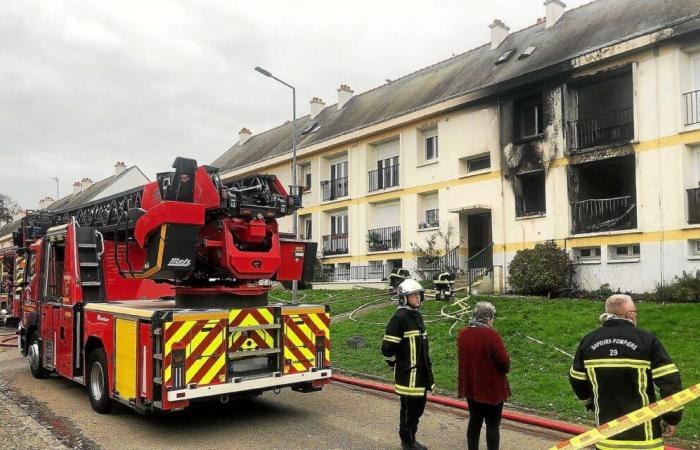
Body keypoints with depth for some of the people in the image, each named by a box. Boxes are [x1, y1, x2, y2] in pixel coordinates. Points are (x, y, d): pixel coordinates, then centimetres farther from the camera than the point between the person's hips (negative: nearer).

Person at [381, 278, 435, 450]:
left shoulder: (417, 316, 12)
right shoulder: (399, 318, -17)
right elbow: (387, 348, -19)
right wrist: (395, 365, -6)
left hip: (421, 373, 9)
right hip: (408, 375, -9)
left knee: (418, 407, 17)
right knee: (409, 409, 2)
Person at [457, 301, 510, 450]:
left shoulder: (463, 333, 1)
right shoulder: (490, 334, -20)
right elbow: (504, 361, -17)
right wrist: (504, 368, 4)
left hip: (471, 386, 6)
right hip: (491, 388, -6)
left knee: (474, 421, 18)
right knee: (493, 425, 7)